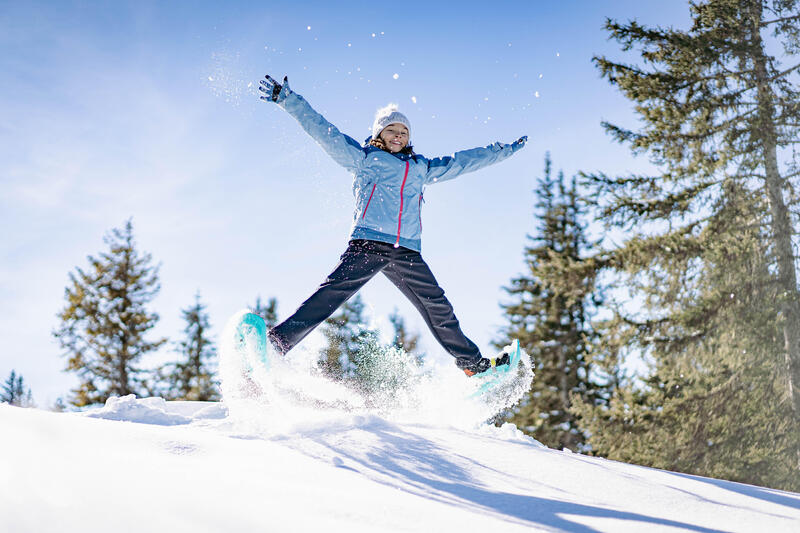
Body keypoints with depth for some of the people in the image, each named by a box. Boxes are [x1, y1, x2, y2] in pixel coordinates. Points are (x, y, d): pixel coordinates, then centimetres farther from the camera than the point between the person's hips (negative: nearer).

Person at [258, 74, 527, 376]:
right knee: (333, 292, -23)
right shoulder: (363, 157, 16)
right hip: (368, 241, -4)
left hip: (407, 252, 4)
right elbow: (321, 129, 11)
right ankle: (278, 343, -30)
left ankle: (474, 365, 13)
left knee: (437, 307, 2)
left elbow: (462, 162, 38)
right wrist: (287, 99, 5)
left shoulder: (422, 168, 28)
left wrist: (502, 151, 45)